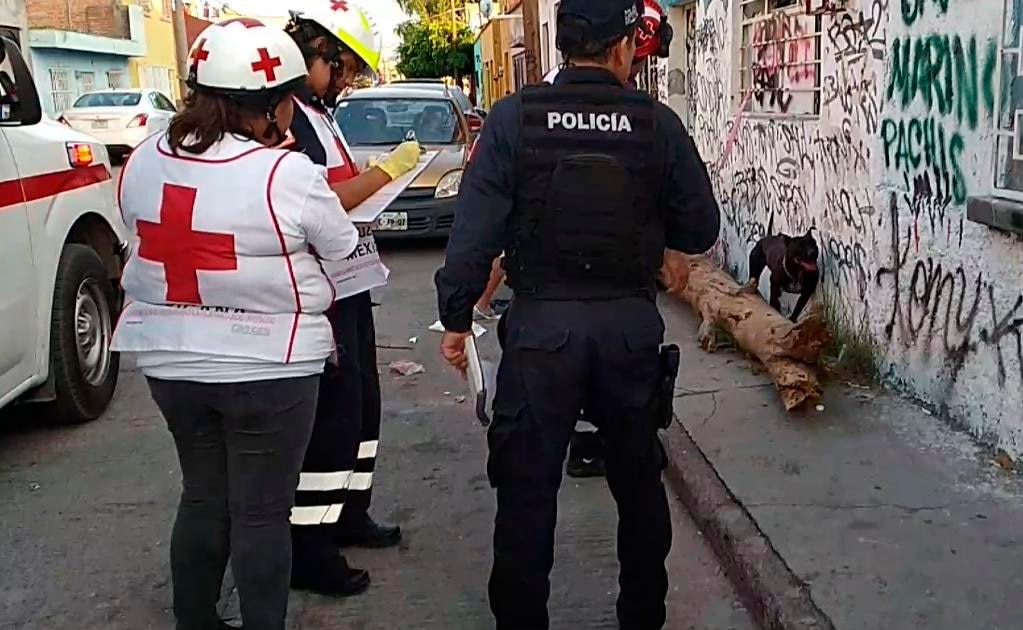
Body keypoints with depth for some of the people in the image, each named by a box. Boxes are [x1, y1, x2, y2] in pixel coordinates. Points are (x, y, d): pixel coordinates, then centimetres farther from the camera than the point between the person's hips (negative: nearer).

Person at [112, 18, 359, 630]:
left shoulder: (144, 162, 0)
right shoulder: (288, 174, -18)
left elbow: (153, 240, 10)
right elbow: (348, 256, -6)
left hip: (170, 360, 6)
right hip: (267, 366, -6)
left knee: (202, 496, 20)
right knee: (262, 511, 7)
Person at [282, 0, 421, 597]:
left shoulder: (320, 113, 16)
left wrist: (366, 176, 9)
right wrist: (386, 170, -18)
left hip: (350, 284, 11)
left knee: (362, 405, 18)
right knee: (332, 415, -6)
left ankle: (348, 513, 32)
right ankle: (309, 549, 3)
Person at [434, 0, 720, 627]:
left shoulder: (514, 118, -6)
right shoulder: (657, 123, -3)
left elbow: (476, 229, -9)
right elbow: (701, 229, 2)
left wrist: (456, 316, 0)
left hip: (542, 324, -1)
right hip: (631, 323, 2)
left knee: (528, 486, 10)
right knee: (638, 479, 19)